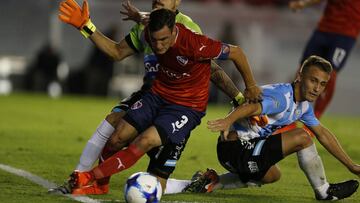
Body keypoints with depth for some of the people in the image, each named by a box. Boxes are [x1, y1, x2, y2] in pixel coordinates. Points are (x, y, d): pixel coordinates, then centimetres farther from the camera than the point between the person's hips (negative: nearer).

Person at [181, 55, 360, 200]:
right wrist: (228, 120, -60)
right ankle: (324, 191, 2)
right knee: (302, 137, -16)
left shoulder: (303, 106, 11)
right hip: (236, 148, -10)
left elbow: (323, 135, 21)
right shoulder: (282, 97, -21)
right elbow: (253, 107, -40)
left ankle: (213, 182, 24)